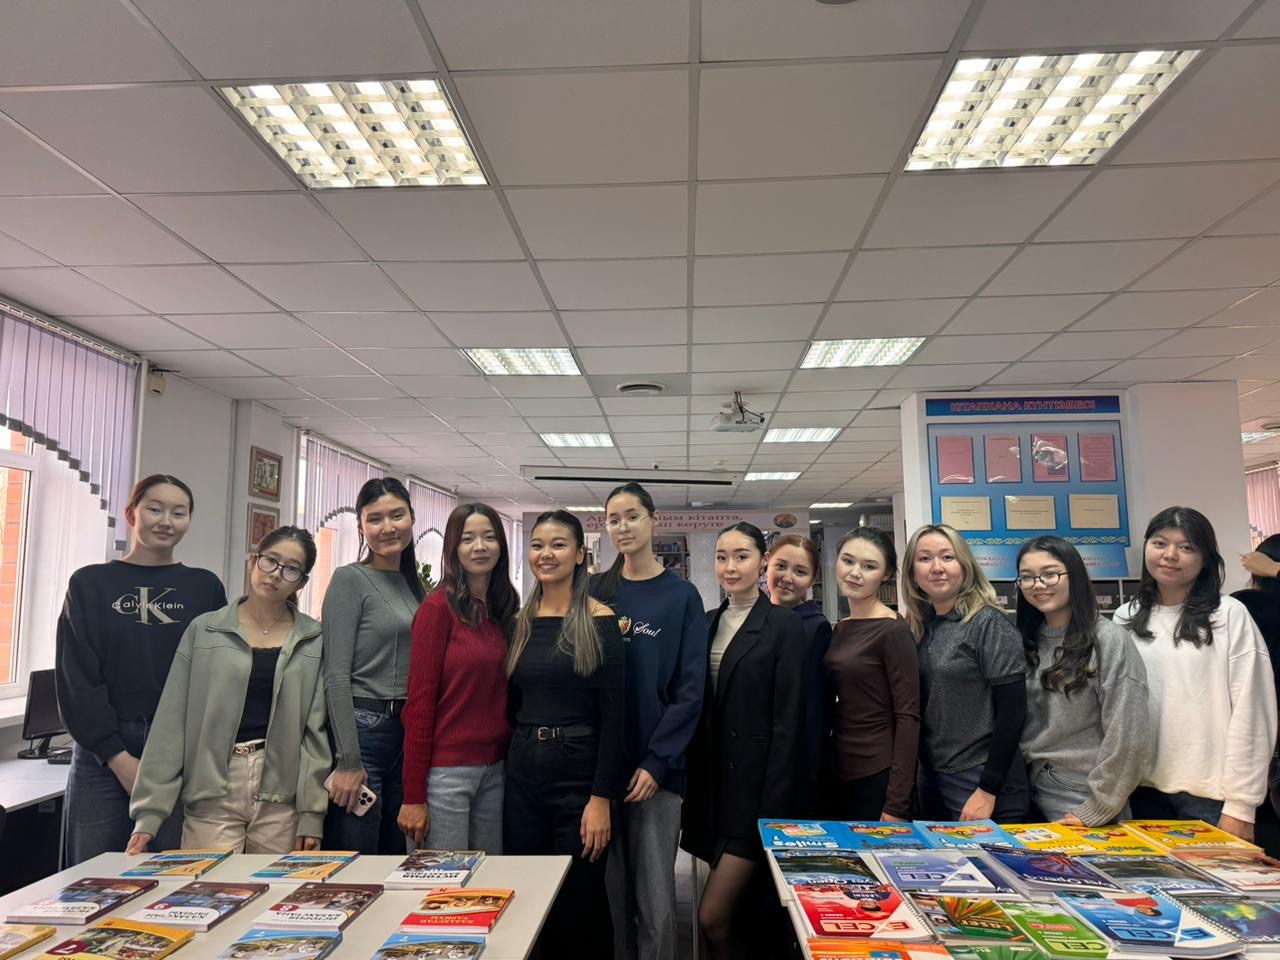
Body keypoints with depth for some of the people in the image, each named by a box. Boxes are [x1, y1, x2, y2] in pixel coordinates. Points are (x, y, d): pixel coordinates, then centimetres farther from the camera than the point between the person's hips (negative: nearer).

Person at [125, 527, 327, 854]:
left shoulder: (315, 641, 3)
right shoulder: (204, 630, 4)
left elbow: (316, 731, 2)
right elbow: (171, 722, 3)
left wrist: (312, 812, -3)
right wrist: (149, 810, -2)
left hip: (281, 799, 0)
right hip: (212, 794, 0)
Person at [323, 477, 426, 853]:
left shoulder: (415, 584, 12)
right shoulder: (350, 579, -7)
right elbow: (336, 675, -12)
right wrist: (348, 761, -16)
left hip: (410, 733, 7)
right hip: (362, 727, -7)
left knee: (396, 854, 16)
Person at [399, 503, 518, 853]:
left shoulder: (507, 608, 7)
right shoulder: (439, 607, -10)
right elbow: (419, 701, -11)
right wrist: (413, 795, -11)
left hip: (496, 768, 6)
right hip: (446, 769, -6)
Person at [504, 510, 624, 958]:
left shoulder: (599, 620, -8)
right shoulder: (519, 622, 7)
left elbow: (613, 713, -11)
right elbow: (513, 704, 13)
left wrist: (602, 798, -15)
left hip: (579, 773, -5)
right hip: (522, 773, 5)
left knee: (580, 902, 6)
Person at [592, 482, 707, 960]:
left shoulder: (682, 596, -1)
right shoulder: (597, 591, 6)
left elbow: (690, 689, -5)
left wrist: (656, 762, -12)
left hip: (655, 766, -2)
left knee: (655, 899, 0)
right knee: (611, 890, 10)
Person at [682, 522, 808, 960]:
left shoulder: (784, 625, -9)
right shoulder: (706, 623, 9)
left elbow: (787, 722, -12)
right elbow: (700, 709, 12)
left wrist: (774, 810, -15)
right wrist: (693, 788, 9)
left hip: (756, 786, -6)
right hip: (714, 784, 6)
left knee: (713, 917, -9)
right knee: (740, 913, 14)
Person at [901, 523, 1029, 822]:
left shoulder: (989, 624, -11)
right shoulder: (920, 627, 5)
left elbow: (1012, 711, -15)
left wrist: (989, 790, -16)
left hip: (980, 783, -6)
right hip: (930, 779, 6)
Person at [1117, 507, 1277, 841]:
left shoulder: (1229, 616, -4)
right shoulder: (1125, 619, 6)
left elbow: (1250, 713, -7)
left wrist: (1240, 805, -9)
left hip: (1209, 794, -3)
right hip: (1144, 791, 3)